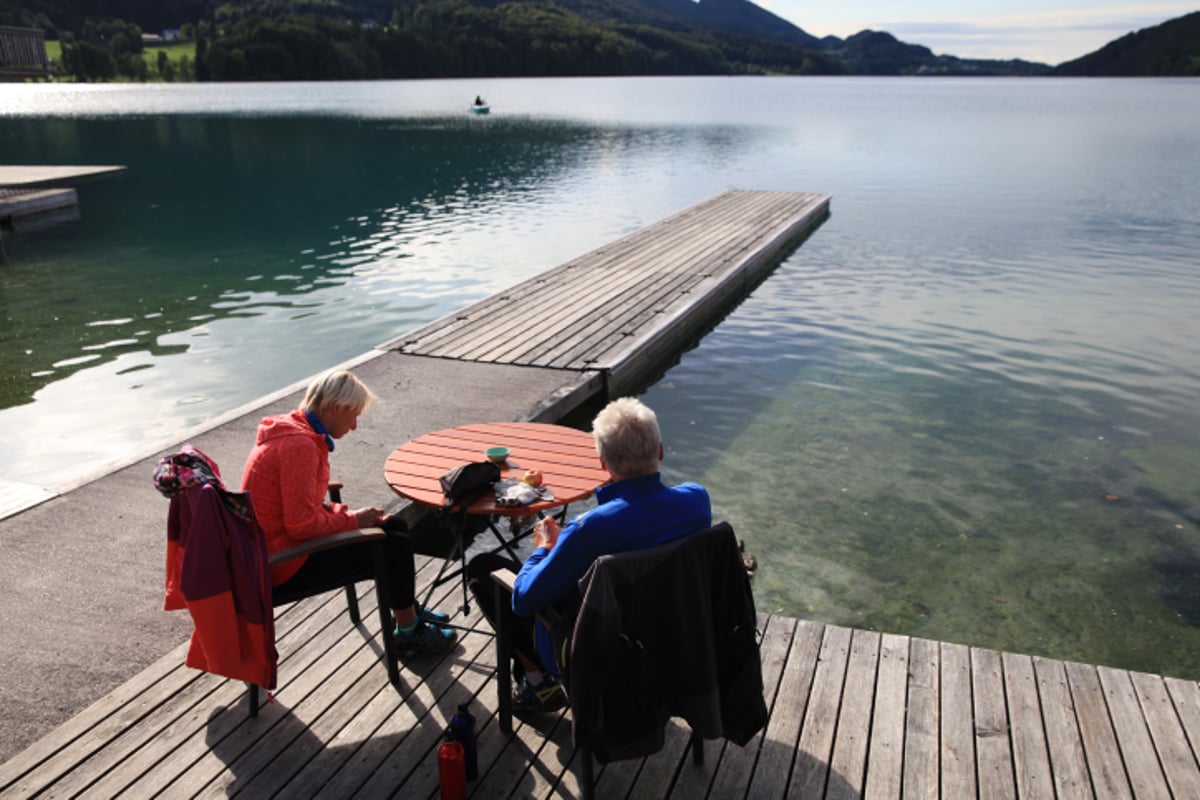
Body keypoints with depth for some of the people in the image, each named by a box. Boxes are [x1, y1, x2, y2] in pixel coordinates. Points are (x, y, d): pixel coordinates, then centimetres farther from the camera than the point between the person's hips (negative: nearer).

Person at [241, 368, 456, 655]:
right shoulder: (298, 445, -26)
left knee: (395, 526, 12)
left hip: (282, 541, 10)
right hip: (284, 564, -10)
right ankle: (409, 632, 12)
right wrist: (353, 519, -14)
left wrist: (346, 513, 0)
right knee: (396, 547, -8)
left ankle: (409, 610, 27)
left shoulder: (291, 430, 6)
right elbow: (302, 524, -28)